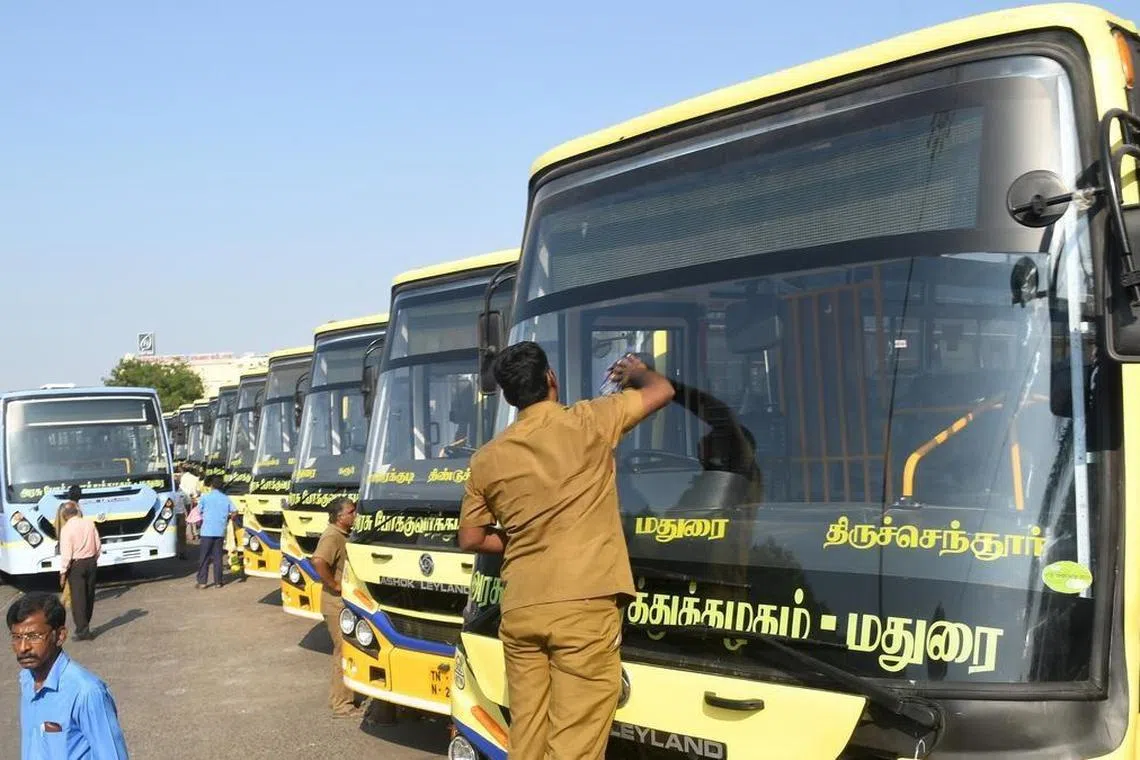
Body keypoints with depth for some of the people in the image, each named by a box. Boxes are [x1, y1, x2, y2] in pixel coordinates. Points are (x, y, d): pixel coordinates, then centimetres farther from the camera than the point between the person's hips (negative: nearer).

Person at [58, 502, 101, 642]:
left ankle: (82, 630, -3)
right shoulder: (89, 523, 1)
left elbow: (66, 553, -15)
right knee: (89, 596, 14)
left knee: (78, 598, -1)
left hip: (76, 565, -5)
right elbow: (98, 545, 6)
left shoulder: (66, 529, -13)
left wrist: (63, 572, -8)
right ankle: (84, 627, 26)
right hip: (91, 563, 5)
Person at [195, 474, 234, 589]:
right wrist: (226, 518, 19)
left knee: (204, 557, 3)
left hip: (207, 531, -3)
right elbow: (234, 512, 2)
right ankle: (218, 581, 10)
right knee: (217, 556, 9)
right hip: (220, 531, 3)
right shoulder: (226, 498, 5)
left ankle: (202, 582, 2)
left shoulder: (205, 497, -2)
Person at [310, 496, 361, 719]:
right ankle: (342, 705, 3)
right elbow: (318, 561, -37)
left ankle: (337, 697, 30)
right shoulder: (332, 537, -20)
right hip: (337, 603, -10)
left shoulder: (342, 534, 11)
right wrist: (334, 584, -26)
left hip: (345, 602, 10)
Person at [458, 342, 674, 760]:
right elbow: (662, 390, 12)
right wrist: (634, 371, 32)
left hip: (519, 610, 4)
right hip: (583, 607, -4)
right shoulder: (586, 422, 0)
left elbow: (470, 539, 18)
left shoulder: (487, 458, 10)